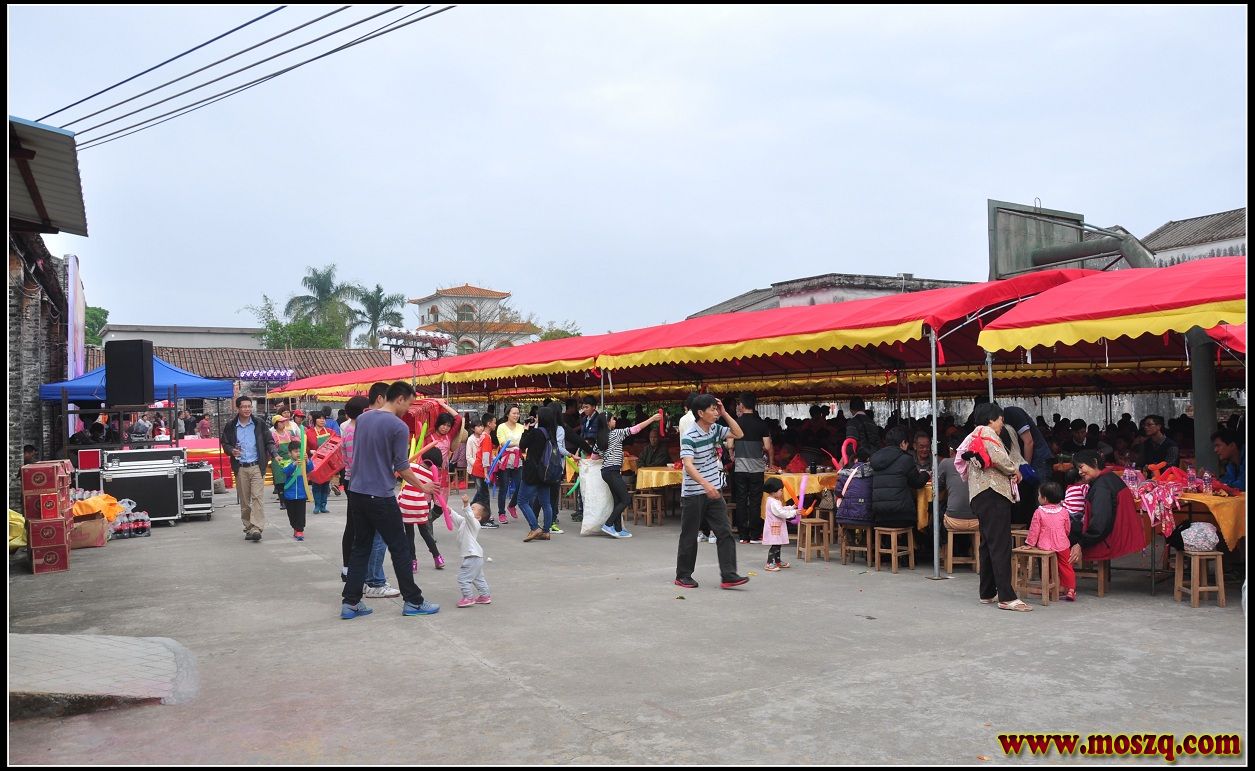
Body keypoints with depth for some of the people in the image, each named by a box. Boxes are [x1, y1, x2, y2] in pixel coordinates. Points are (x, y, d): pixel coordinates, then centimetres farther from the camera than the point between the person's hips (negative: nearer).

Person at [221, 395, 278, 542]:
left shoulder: (259, 425, 3)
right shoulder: (230, 427, 4)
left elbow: (269, 442, 8)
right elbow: (225, 443, 12)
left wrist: (274, 454, -9)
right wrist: (232, 451, -10)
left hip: (256, 466, -1)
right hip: (240, 468, 2)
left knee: (257, 497, -13)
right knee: (244, 500, 7)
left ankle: (256, 528, -17)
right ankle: (248, 527, 18)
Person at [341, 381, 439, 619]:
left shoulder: (362, 419, 8)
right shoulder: (399, 427, -14)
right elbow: (402, 467, -10)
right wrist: (422, 487, 3)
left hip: (358, 492, 7)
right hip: (381, 497, -7)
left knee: (360, 548, 12)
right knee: (399, 549, 2)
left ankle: (350, 602, 11)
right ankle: (413, 601, 9)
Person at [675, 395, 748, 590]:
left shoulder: (715, 429, 4)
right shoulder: (689, 436, -18)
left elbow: (738, 434, 10)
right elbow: (688, 465, -29)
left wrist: (724, 413, -1)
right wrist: (705, 484, -43)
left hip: (714, 491, 6)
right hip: (693, 494, -6)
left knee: (725, 533, -2)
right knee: (689, 536, 5)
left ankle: (728, 576, -1)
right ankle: (683, 575, 19)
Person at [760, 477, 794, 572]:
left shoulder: (775, 501, 13)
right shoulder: (773, 502, -21)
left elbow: (782, 509, 24)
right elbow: (781, 513, -26)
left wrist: (792, 507, 13)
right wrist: (794, 512, -21)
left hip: (777, 527, 11)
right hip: (774, 527, -11)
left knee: (778, 545, 19)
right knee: (775, 546, -11)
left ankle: (777, 561, 31)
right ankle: (770, 564, -10)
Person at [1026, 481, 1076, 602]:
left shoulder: (1039, 512, -12)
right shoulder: (1063, 511, -3)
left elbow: (1034, 530, -9)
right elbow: (1067, 529, 9)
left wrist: (1030, 543, 2)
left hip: (1045, 546, -2)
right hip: (1062, 545, 2)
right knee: (1066, 567, 14)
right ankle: (1070, 589, 13)